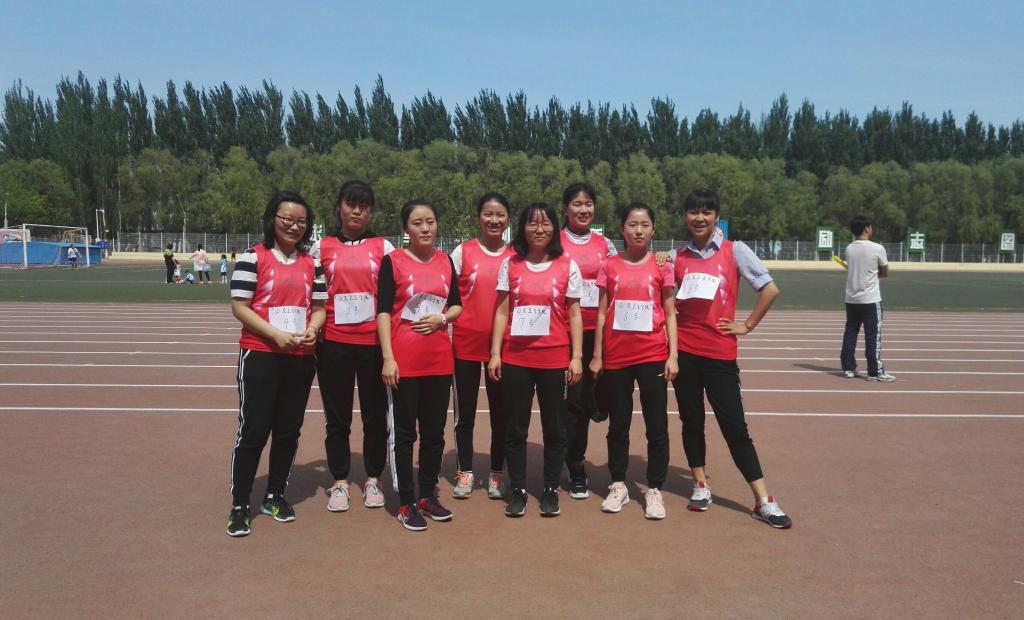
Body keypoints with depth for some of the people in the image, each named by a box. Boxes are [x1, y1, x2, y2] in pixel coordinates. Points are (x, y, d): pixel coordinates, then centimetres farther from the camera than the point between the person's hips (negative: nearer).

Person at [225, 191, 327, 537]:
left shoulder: (311, 263, 10)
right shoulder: (253, 258, -4)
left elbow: (319, 306, 13)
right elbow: (239, 307, -9)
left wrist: (312, 329, -9)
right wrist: (276, 334, -19)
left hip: (301, 358, 5)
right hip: (260, 356, -5)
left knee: (288, 431, 11)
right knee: (253, 430, -2)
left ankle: (275, 496, 25)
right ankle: (239, 506, 9)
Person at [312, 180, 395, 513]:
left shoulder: (384, 247, 5)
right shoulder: (321, 247, 7)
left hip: (374, 342, 0)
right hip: (334, 343, 1)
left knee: (375, 414, 7)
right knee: (337, 415, 7)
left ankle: (373, 480, 21)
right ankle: (340, 482, 20)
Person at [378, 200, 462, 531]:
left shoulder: (445, 261, 8)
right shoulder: (393, 261, -4)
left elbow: (457, 305, 15)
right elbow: (383, 312, -7)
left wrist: (442, 318, -7)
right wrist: (388, 358, -13)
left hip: (440, 360, 4)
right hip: (404, 360, -4)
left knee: (434, 430, 12)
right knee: (404, 432, 3)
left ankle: (428, 496, 25)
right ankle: (406, 504, 13)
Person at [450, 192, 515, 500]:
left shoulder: (515, 256, 4)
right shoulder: (462, 252, 0)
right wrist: (446, 334, -5)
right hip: (466, 343, -1)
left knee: (501, 411, 7)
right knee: (465, 411, 7)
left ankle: (496, 474, 21)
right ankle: (465, 472, 21)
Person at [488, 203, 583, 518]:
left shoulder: (567, 266, 2)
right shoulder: (510, 264, 5)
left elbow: (574, 315, 3)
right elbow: (501, 312, 5)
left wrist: (577, 356, -3)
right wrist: (495, 354, 0)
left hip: (554, 359, -1)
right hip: (515, 358, 1)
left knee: (554, 428, 7)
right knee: (515, 428, 7)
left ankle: (550, 490, 21)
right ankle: (517, 490, 19)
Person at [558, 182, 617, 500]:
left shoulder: (605, 244, 10)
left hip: (597, 331, 3)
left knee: (589, 398, 8)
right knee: (571, 398, 0)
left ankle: (574, 462, 29)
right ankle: (576, 468, 14)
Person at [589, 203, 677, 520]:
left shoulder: (661, 266, 2)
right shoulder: (610, 266, 3)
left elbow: (670, 314, 3)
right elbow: (602, 313, 5)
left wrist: (673, 356, -5)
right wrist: (596, 356, 3)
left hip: (652, 356, -1)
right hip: (616, 357, 1)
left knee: (657, 426, 3)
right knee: (618, 424, 12)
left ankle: (654, 490, 15)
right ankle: (618, 485, 24)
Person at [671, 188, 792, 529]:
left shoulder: (734, 250, -2)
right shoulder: (677, 257, 6)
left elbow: (770, 288, -6)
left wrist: (747, 325, -5)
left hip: (719, 352, -3)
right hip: (683, 350, 3)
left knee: (734, 425, -3)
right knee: (691, 420, 11)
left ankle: (764, 501, 4)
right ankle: (700, 485, 26)